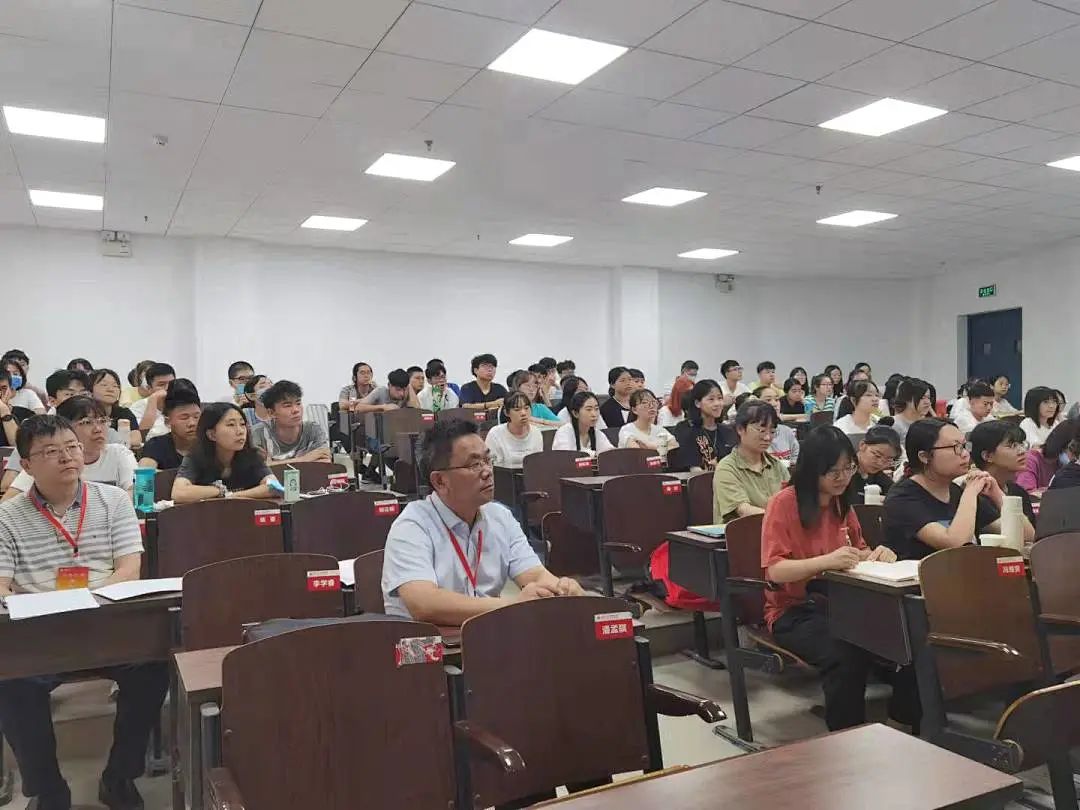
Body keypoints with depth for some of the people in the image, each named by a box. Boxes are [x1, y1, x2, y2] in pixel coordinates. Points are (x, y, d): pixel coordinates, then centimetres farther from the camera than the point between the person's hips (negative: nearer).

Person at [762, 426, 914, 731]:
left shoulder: (841, 503, 9)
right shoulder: (784, 503, -12)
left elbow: (859, 553, 18)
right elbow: (774, 571, -18)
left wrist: (878, 554, -6)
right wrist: (826, 561, -34)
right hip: (794, 611, -6)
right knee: (846, 655, -34)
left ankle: (906, 725, -1)